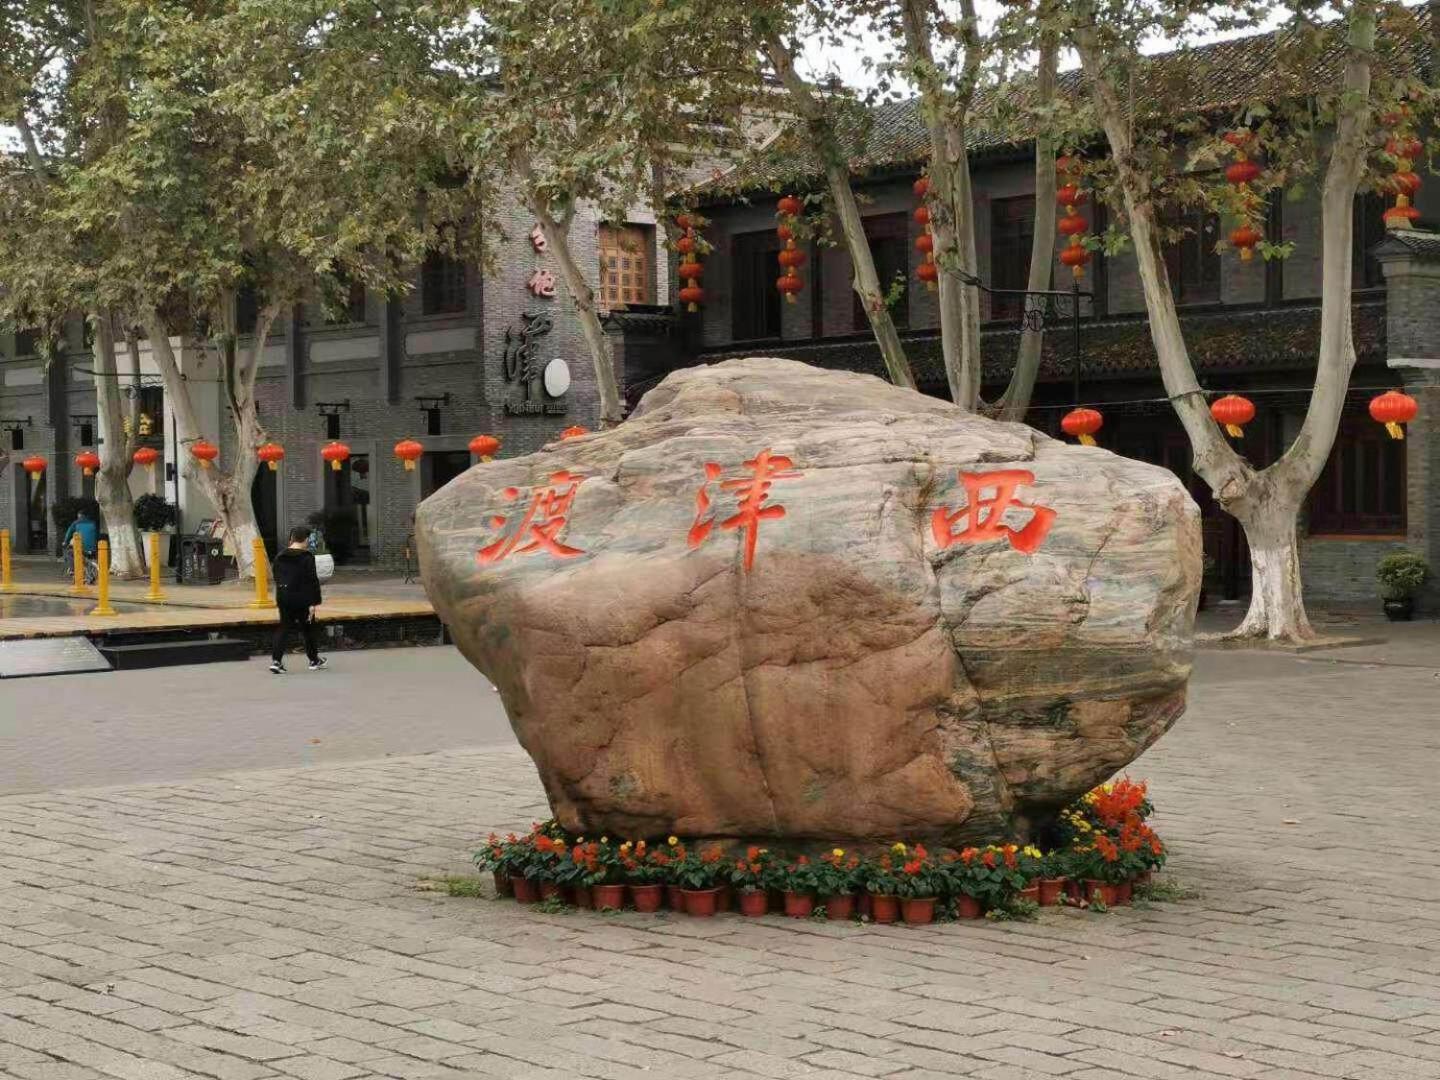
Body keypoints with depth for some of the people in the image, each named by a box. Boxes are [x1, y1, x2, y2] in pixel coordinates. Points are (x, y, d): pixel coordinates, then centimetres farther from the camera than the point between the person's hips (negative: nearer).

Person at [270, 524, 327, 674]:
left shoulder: (280, 557, 6)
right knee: (307, 628, 11)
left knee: (283, 628, 7)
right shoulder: (307, 557, -13)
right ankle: (314, 660, 25)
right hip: (302, 599, -4)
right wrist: (313, 603, -14)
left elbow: (277, 579, 14)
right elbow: (312, 581, -16)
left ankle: (276, 660, -8)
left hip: (283, 598, 4)